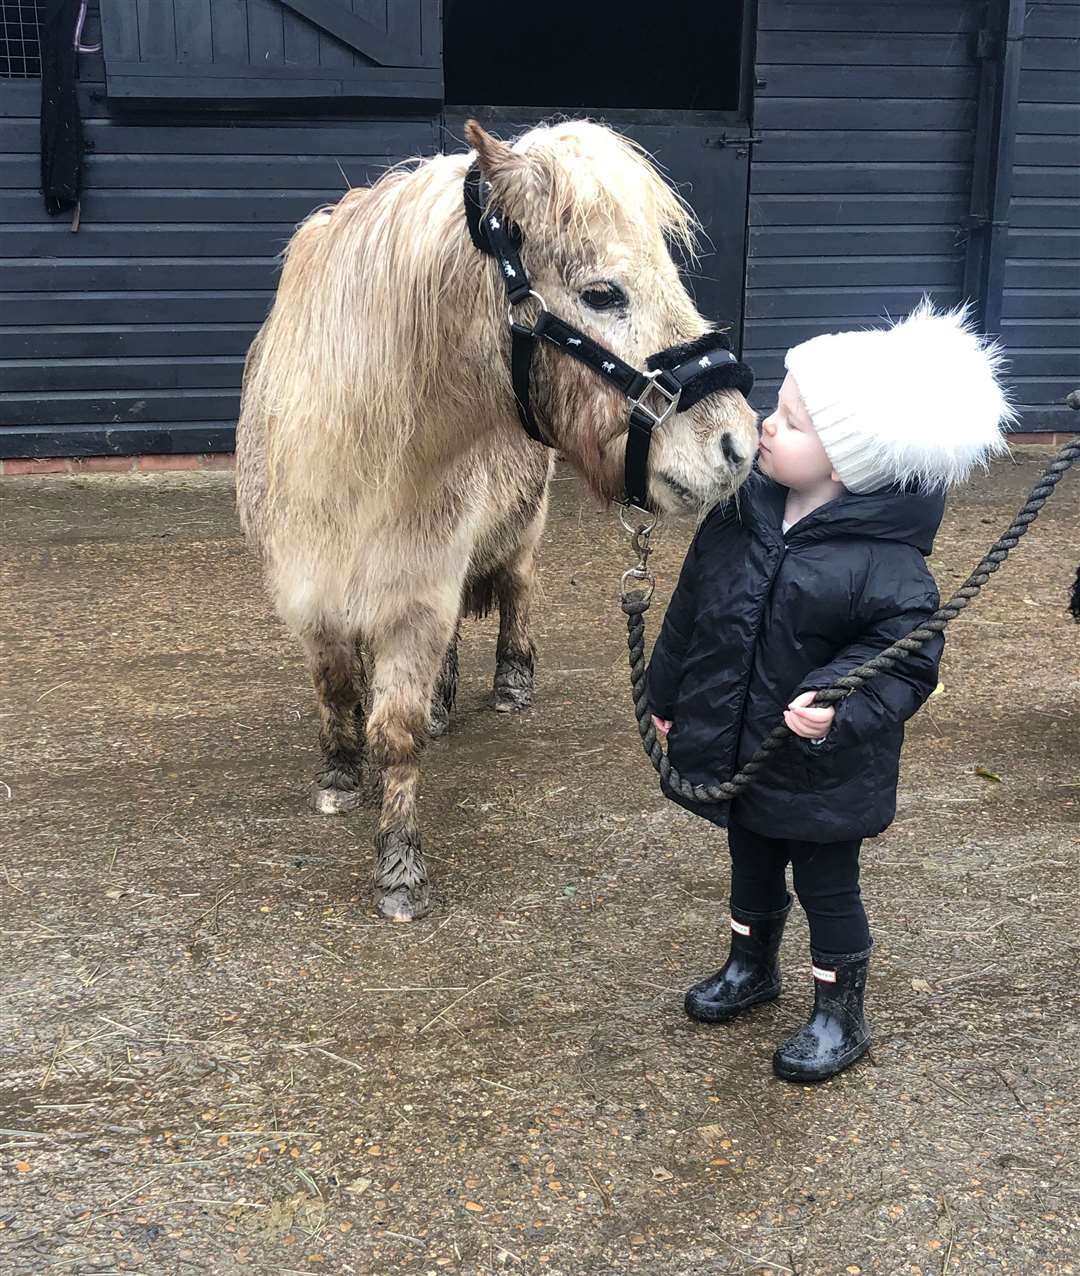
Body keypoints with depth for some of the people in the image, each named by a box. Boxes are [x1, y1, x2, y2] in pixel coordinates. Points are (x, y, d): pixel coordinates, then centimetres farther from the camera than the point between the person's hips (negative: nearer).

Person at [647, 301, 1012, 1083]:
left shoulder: (885, 561, -25)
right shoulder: (737, 516, -7)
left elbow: (910, 662, -21)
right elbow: (688, 612, 5)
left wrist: (840, 709, -37)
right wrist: (667, 696, 13)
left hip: (821, 774, -5)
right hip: (735, 752, 5)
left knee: (828, 887, 14)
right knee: (753, 866, 26)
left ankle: (841, 1017, 36)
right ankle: (752, 968, 51)